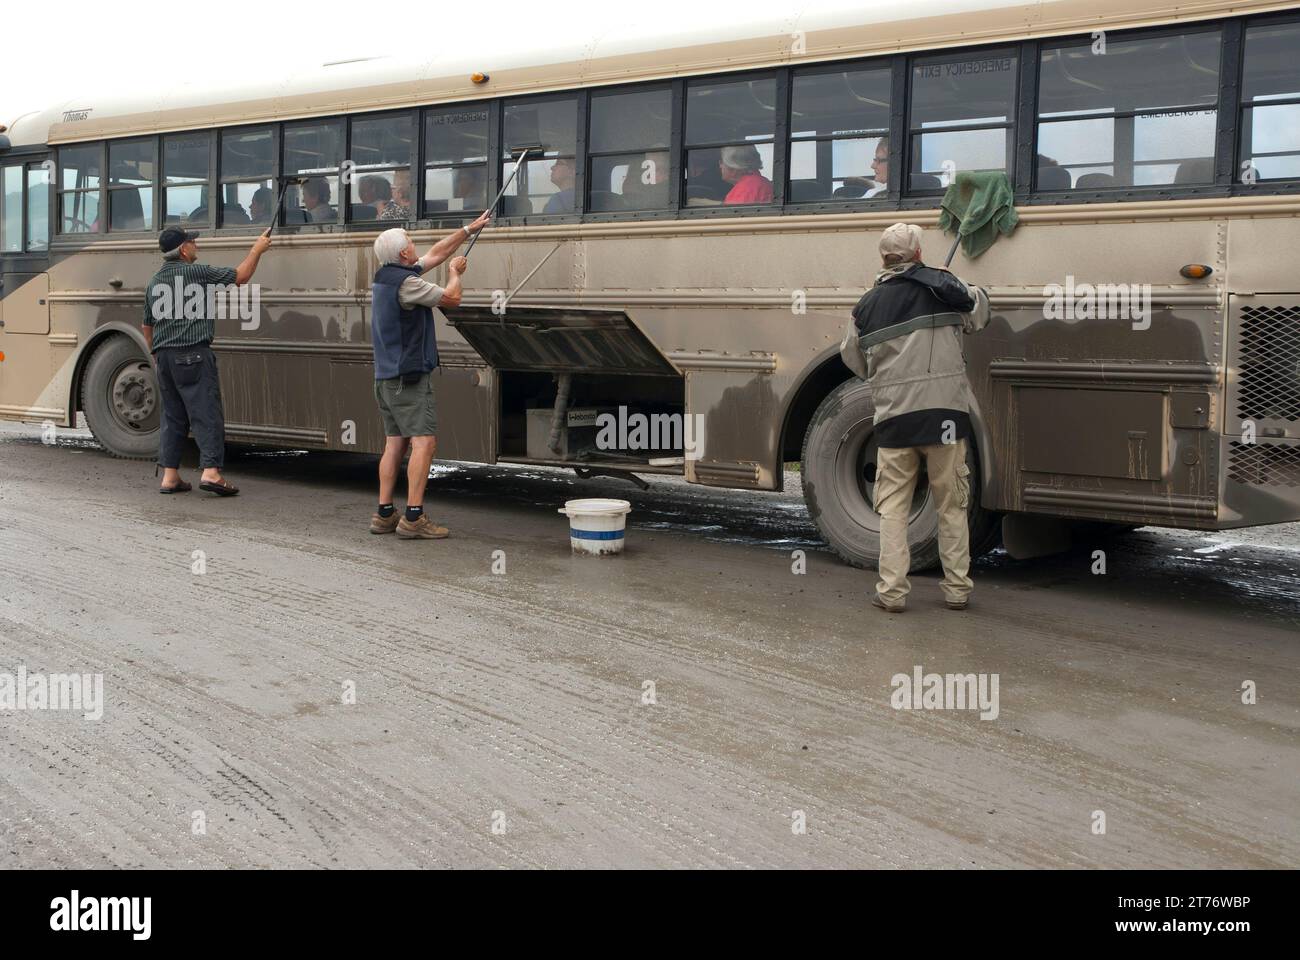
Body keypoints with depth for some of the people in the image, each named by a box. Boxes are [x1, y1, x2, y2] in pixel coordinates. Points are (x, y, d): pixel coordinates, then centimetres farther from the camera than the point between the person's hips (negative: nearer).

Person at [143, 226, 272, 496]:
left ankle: (169, 476, 8)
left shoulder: (154, 283, 16)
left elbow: (148, 327, 24)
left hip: (164, 356, 7)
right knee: (206, 413, -9)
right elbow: (240, 276, 0)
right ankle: (211, 471, -19)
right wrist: (257, 250, 14)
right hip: (193, 355, -7)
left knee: (173, 416, 11)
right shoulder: (196, 272, -5)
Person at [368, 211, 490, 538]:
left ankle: (384, 514, 9)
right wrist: (455, 273, 13)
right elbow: (451, 298, -8)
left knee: (395, 443, 10)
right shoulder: (405, 282, -16)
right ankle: (413, 517, -18)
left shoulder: (387, 277, 14)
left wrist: (469, 229, 29)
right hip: (409, 376, -10)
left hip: (386, 376, 10)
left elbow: (436, 253, 23)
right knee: (424, 442, -12)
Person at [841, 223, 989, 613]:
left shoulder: (866, 305, 6)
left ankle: (892, 591, 5)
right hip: (943, 411, -1)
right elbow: (979, 311, 17)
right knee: (952, 504, 10)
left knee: (893, 505, 8)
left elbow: (853, 359, 16)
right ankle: (957, 588, 15)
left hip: (894, 415, 1)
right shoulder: (941, 285, 0)